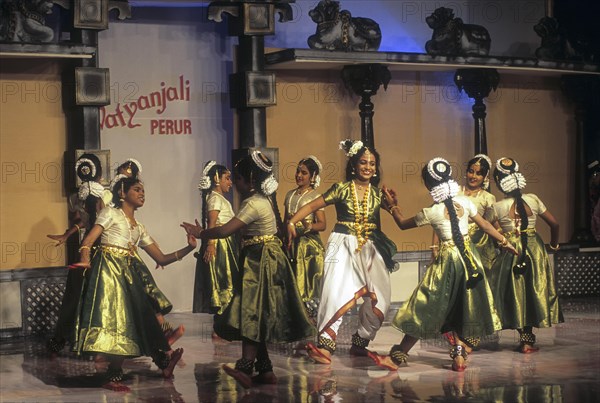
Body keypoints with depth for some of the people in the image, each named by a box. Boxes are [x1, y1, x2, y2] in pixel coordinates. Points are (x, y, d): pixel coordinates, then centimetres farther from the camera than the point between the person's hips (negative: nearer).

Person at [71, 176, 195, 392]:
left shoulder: (140, 228, 24)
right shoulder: (110, 213, 6)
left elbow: (161, 259, 20)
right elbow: (88, 241, -8)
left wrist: (189, 248, 9)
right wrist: (85, 260, -29)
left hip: (131, 275, 7)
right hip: (109, 270, -7)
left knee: (135, 319, -3)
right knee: (116, 319, -14)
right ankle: (113, 376, -12)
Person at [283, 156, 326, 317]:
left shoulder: (315, 196, -3)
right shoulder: (290, 194, 15)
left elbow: (322, 224, -10)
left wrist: (307, 226, -26)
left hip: (309, 244, -5)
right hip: (291, 243, 5)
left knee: (308, 284, -6)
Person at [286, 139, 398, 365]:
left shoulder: (377, 193, 8)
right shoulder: (342, 189, -2)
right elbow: (312, 206, -2)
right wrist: (292, 222, -14)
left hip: (369, 248, 4)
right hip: (343, 245, -4)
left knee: (379, 298, 0)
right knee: (336, 291, -17)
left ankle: (360, 343, 17)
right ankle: (325, 344, -18)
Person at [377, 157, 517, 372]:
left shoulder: (430, 212, -12)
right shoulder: (464, 202, -2)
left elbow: (402, 224, 3)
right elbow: (485, 225, 8)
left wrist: (392, 206, 19)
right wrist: (504, 241, 22)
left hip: (447, 261, -4)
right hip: (469, 258, 4)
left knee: (426, 311, 1)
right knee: (466, 309, 16)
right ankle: (460, 356, 9)